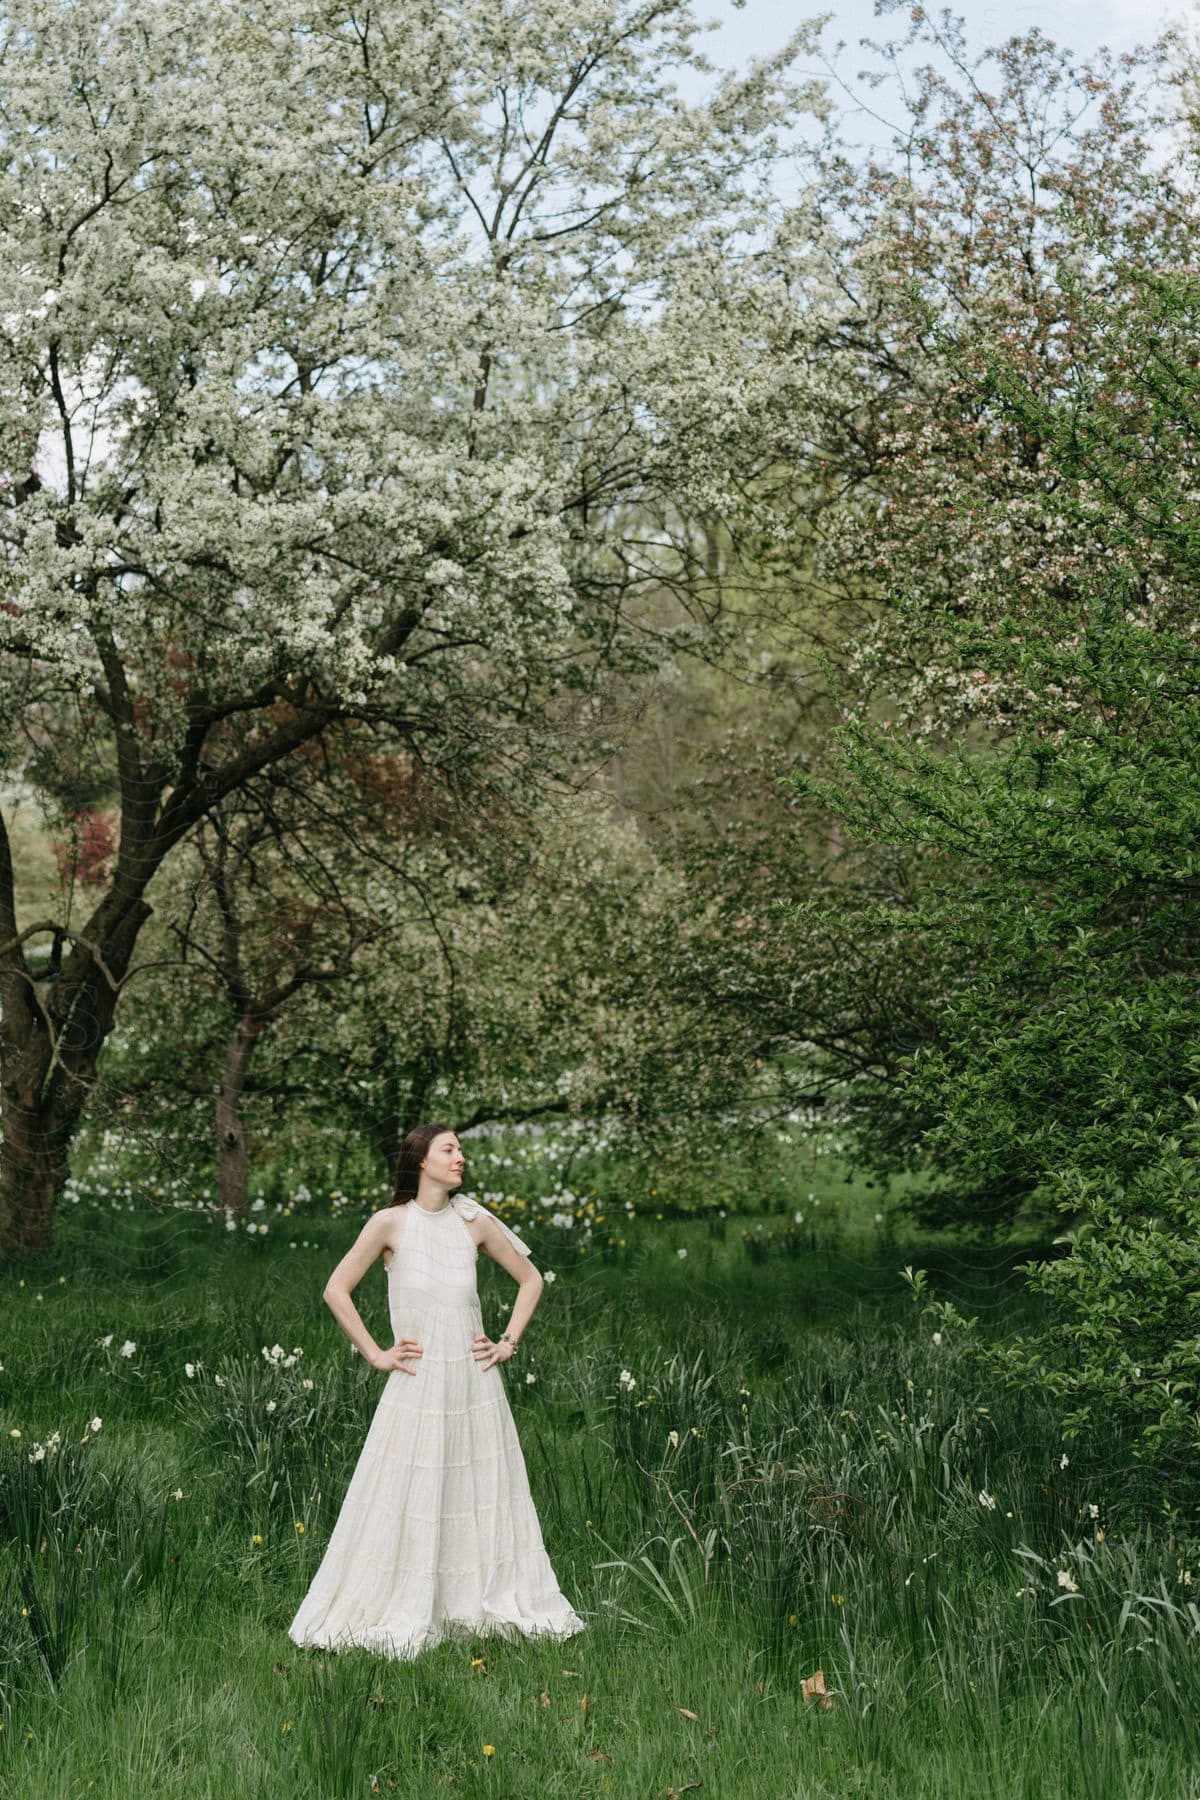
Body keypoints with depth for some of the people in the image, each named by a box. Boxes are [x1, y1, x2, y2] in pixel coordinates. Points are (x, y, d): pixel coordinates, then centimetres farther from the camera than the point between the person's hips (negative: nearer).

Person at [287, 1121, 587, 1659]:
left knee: (484, 1497, 9)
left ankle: (493, 1605, 21)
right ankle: (396, 1616, 10)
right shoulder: (390, 1223, -4)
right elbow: (336, 1291, -2)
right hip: (416, 1384, -3)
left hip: (474, 1381, 3)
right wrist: (375, 1354, -4)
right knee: (405, 1502, 0)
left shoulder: (474, 1222, 4)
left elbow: (530, 1279, 16)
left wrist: (509, 1342, 7)